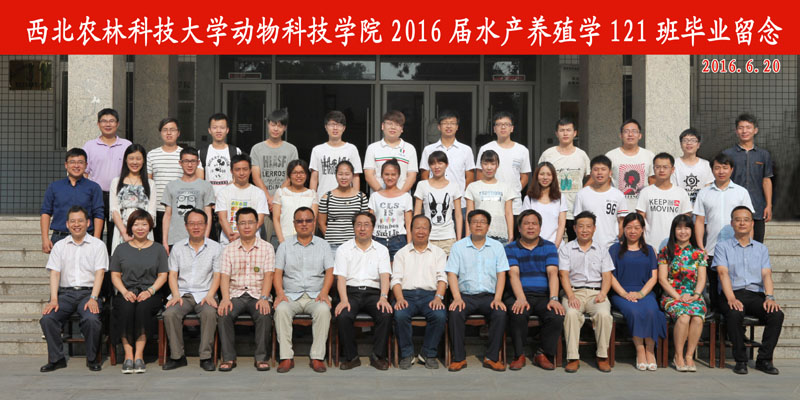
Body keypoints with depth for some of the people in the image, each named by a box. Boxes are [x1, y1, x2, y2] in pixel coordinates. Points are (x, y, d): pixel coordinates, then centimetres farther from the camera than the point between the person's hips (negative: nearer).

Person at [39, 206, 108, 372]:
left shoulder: (98, 245, 7)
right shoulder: (59, 246, 14)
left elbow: (100, 273, -2)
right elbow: (54, 273, 6)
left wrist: (93, 298, -15)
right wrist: (54, 299, -9)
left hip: (88, 292, -2)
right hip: (65, 292, 3)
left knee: (91, 319, -31)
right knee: (47, 318, -25)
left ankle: (92, 358, -9)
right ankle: (56, 358, -7)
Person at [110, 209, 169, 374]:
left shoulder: (158, 249, 14)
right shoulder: (121, 249, 17)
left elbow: (163, 275, 8)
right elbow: (115, 275, 11)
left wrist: (150, 291, -10)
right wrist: (125, 292, -8)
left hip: (150, 294, -1)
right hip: (126, 293, 1)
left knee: (143, 307, -35)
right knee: (126, 307, -34)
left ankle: (139, 355, -30)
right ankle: (128, 355, -30)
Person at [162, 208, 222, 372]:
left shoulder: (215, 247, 7)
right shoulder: (177, 248, 13)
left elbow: (217, 275, 3)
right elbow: (173, 275, 9)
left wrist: (210, 295, -13)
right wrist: (176, 295, -8)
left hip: (205, 294, -2)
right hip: (183, 294, 2)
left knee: (210, 313, -34)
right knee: (170, 314, -29)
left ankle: (206, 356, -22)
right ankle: (177, 356, -16)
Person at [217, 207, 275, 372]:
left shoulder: (267, 248, 8)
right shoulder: (229, 249, 12)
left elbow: (268, 276, -2)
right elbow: (224, 276, 2)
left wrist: (264, 298, -17)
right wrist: (225, 298, -15)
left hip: (258, 295, -1)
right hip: (235, 294, 1)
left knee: (264, 315, -31)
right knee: (222, 314, -28)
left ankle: (261, 357, -18)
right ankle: (229, 357, -18)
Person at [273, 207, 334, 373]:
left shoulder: (323, 244, 13)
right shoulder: (285, 245, 14)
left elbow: (329, 272, 5)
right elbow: (277, 272, 7)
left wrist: (324, 292, -12)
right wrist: (280, 293, -10)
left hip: (315, 295, 0)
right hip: (291, 295, 1)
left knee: (323, 310, -33)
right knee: (281, 310, -32)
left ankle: (317, 357, -27)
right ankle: (286, 357, -27)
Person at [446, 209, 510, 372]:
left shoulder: (497, 246, 12)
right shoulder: (458, 246, 9)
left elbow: (501, 274, 7)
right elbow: (452, 274, 2)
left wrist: (497, 298, -8)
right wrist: (457, 298, -13)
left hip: (489, 296, 1)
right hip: (465, 295, 0)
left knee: (501, 313, -29)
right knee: (454, 313, -30)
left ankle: (492, 357, -16)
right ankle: (459, 357, -18)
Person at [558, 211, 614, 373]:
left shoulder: (602, 250, 17)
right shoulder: (566, 249, 12)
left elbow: (607, 276, 10)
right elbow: (564, 275, 1)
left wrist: (603, 293, -10)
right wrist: (571, 296, -15)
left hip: (596, 292, 1)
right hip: (574, 292, -1)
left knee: (604, 314, -31)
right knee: (571, 313, -34)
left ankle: (602, 356, -17)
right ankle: (573, 358, -27)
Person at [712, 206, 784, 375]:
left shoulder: (761, 249, 20)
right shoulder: (723, 246, 10)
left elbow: (766, 274, 7)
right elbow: (723, 273, -4)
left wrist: (770, 297, -13)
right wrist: (731, 298, -20)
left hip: (756, 295, 3)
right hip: (732, 294, -3)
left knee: (777, 314, -27)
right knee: (735, 314, -36)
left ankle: (764, 359, -13)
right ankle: (740, 360, -20)